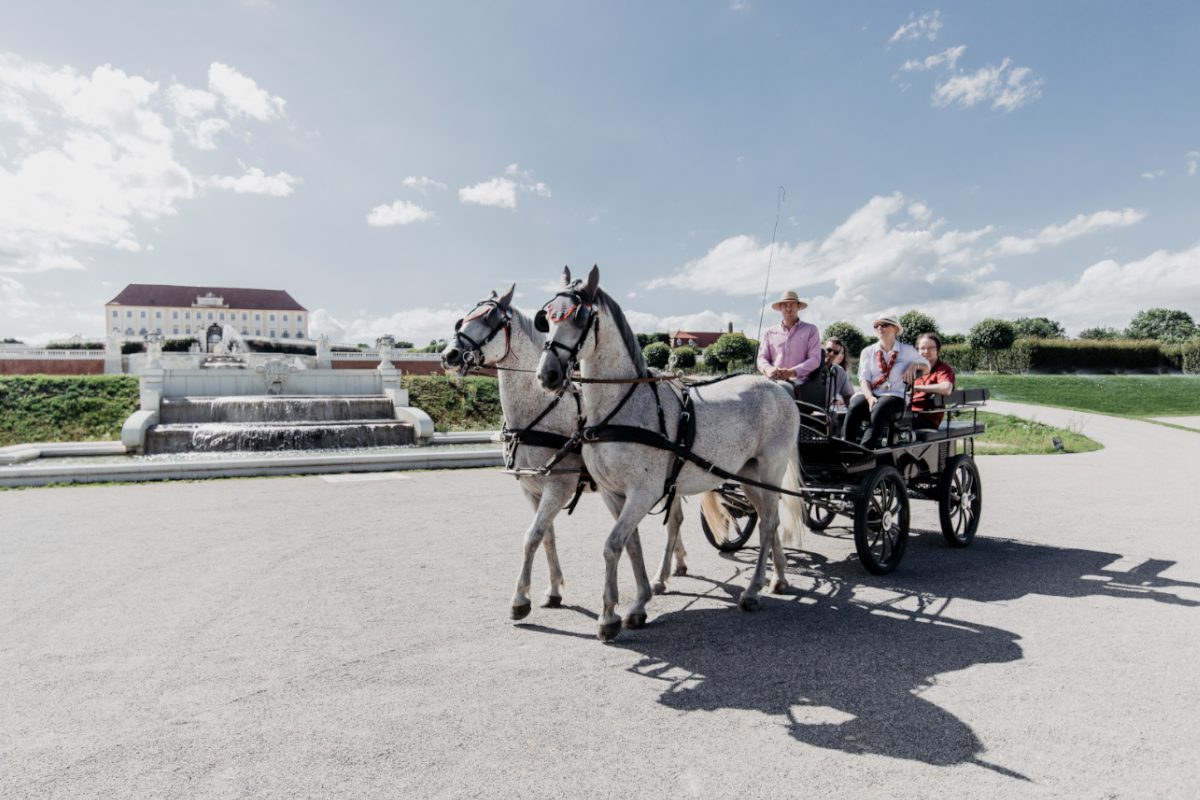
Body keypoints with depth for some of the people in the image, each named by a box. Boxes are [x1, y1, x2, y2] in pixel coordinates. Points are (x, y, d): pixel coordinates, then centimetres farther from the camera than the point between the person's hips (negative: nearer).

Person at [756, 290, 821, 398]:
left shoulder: (810, 330, 12)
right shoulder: (769, 332, 19)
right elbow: (761, 358, 12)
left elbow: (815, 359, 2)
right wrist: (768, 369, -14)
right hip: (773, 380, 2)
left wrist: (791, 372, -15)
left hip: (798, 381, -2)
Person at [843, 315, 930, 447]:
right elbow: (864, 379, 5)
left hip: (894, 396, -1)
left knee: (879, 409, -37)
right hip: (871, 395, 1)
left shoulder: (907, 350, 15)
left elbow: (926, 367, 25)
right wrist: (870, 397, -15)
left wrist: (914, 365, 0)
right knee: (854, 407, -34)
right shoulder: (868, 351, 16)